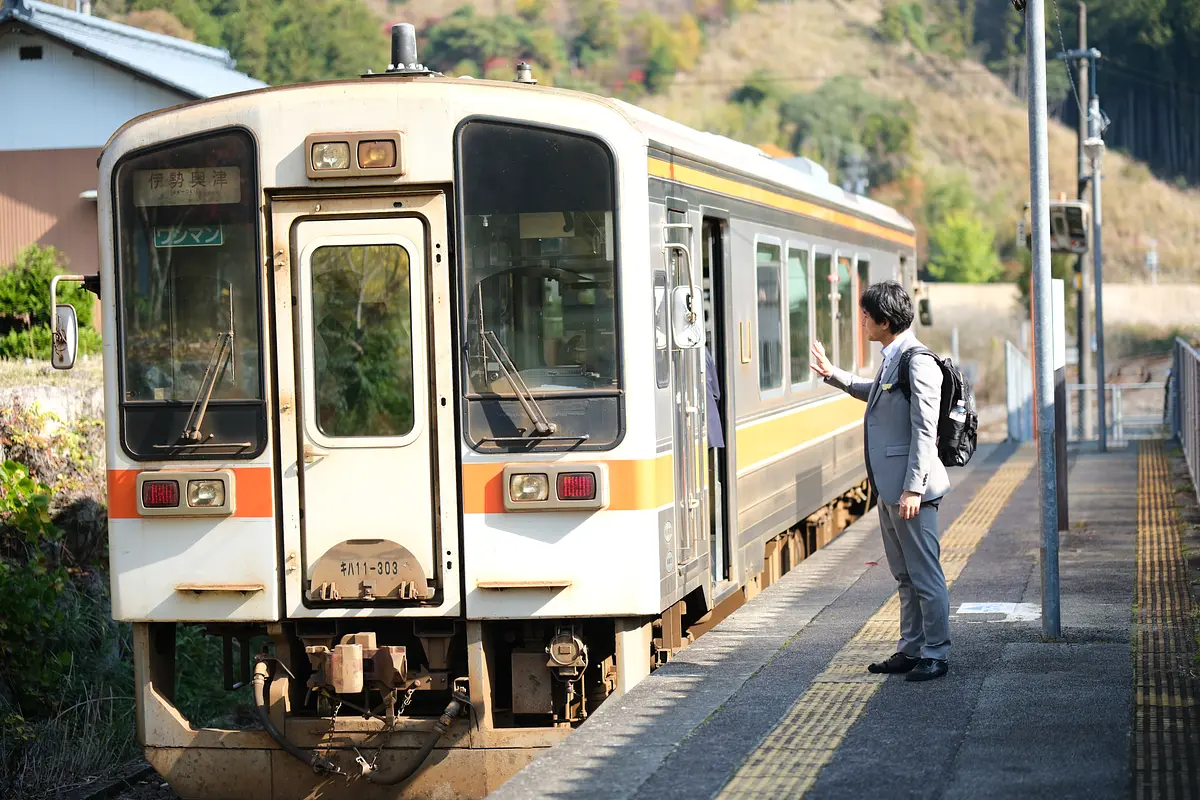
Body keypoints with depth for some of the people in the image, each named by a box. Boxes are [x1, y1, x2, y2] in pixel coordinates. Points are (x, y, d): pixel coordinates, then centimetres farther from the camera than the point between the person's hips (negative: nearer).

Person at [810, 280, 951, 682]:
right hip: (888, 487, 10)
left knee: (925, 574, -2)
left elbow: (925, 432, -21)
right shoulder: (892, 359, 12)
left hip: (910, 488, -10)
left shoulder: (918, 363, -17)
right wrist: (833, 376, 31)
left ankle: (935, 654, 5)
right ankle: (911, 649, 23)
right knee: (904, 575, 15)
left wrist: (913, 488, -23)